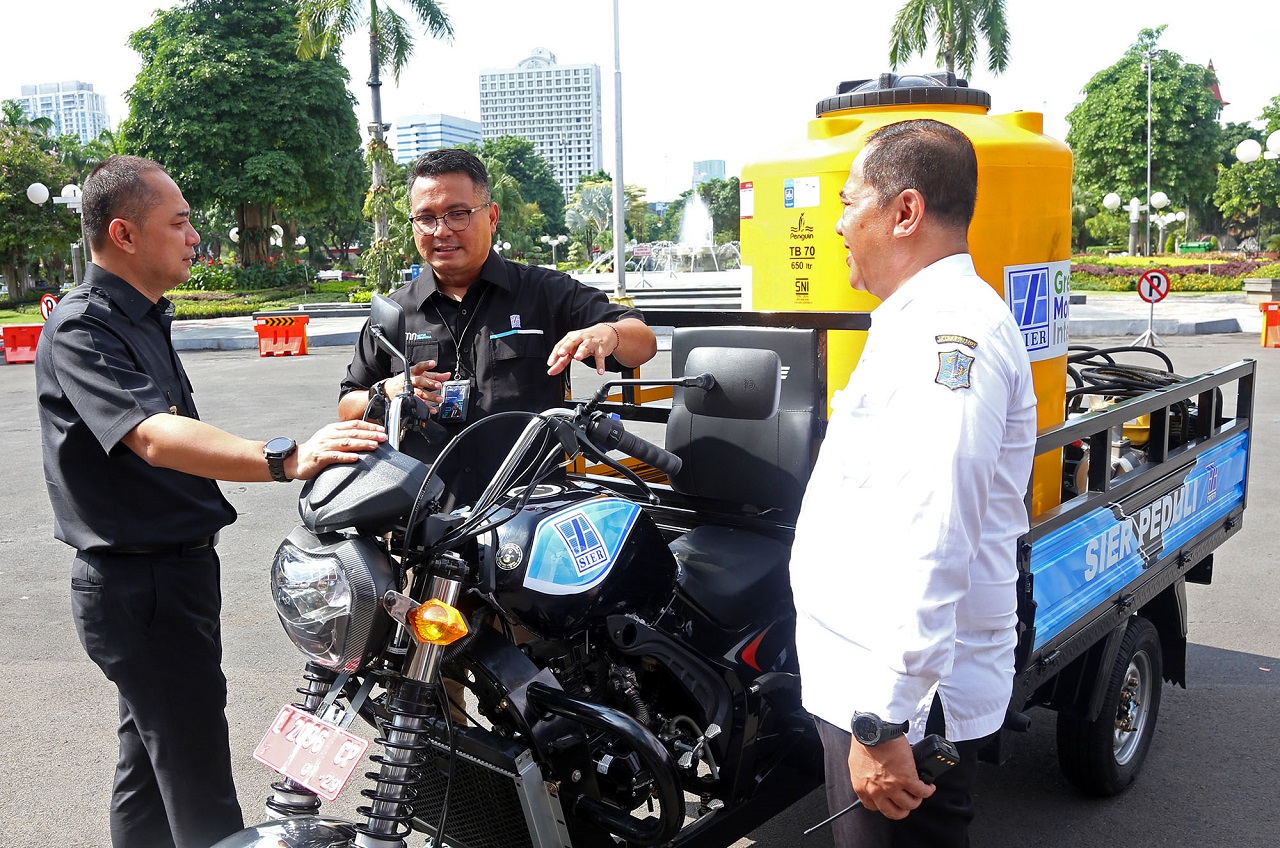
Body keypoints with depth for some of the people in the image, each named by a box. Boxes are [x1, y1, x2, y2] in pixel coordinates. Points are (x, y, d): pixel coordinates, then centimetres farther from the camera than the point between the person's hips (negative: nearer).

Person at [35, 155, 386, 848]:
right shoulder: (82, 329, -19)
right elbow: (155, 438, -36)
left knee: (149, 768, 20)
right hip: (141, 587, -10)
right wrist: (286, 459, -50)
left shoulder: (142, 320, 13)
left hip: (170, 571, 10)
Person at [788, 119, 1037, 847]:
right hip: (872, 685, 10)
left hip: (904, 702, -10)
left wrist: (883, 721, -28)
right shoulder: (931, 320, 15)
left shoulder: (947, 330, -20)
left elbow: (930, 546, -29)